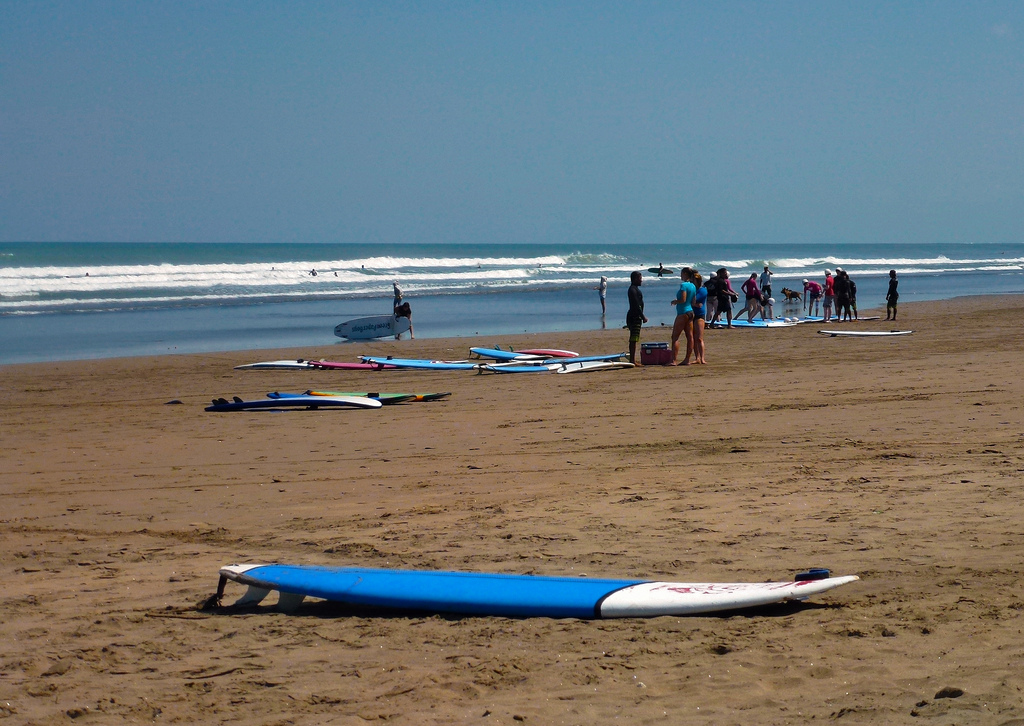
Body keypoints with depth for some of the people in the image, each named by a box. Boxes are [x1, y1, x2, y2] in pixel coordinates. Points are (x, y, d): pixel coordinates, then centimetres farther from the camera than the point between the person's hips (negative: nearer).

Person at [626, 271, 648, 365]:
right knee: (633, 339, -10)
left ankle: (633, 359, 18)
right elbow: (636, 305, -21)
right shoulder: (633, 290, -15)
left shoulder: (635, 289, 17)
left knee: (634, 339, 13)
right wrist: (643, 316, -20)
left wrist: (642, 316, 25)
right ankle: (632, 360, -11)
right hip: (634, 317, -11)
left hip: (636, 316, 11)